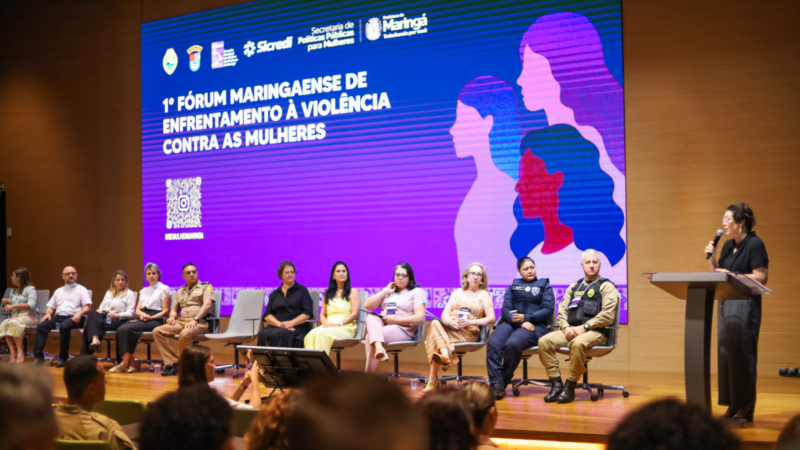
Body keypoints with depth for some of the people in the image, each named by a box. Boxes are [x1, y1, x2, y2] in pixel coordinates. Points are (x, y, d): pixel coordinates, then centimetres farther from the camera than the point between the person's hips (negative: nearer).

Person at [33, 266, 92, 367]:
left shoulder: (81, 290, 12)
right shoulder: (58, 291, 28)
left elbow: (88, 307, 0)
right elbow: (51, 307, 25)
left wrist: (79, 313, -20)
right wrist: (48, 313, 1)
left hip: (73, 318, -5)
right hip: (58, 317, 5)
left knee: (64, 326, -38)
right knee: (41, 326, -22)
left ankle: (63, 357, -29)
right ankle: (38, 356, -25)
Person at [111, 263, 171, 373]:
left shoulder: (163, 289, 5)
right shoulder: (143, 291, 25)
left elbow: (165, 311, -2)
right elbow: (137, 310, 17)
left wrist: (150, 317, -14)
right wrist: (142, 314, -6)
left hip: (156, 321, -6)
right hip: (143, 319, 6)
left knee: (128, 329, -30)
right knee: (121, 329, -25)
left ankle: (126, 362, -25)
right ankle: (132, 362, -25)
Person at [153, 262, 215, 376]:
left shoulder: (206, 287, 8)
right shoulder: (181, 291, 27)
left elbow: (207, 305, -8)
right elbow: (174, 309, 29)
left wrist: (195, 319, -22)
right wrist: (172, 317, 3)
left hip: (200, 322, -6)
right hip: (181, 321, 6)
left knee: (184, 334, -38)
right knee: (157, 331, -15)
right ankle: (172, 363, -18)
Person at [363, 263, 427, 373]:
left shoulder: (417, 292, 9)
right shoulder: (388, 291, 26)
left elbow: (420, 317, -7)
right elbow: (367, 305, 16)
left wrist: (394, 320, -10)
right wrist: (385, 292, 10)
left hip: (403, 329, -5)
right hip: (382, 325, 5)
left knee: (370, 336, -29)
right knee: (371, 317, -29)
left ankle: (369, 375, -29)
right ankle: (378, 347, -52)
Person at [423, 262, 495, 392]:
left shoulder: (484, 295, 12)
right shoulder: (457, 292, 23)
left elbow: (491, 318, -2)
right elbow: (444, 314, 10)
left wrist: (470, 322, -18)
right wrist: (451, 322, -15)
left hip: (469, 333, -4)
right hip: (449, 328, 4)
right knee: (435, 324, -33)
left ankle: (433, 379, -38)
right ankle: (445, 354, -54)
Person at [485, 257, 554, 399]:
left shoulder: (544, 285, 19)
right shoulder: (513, 286, 24)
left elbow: (548, 310, 5)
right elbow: (505, 309, 10)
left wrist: (526, 317, -8)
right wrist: (521, 323, -9)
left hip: (535, 325, -3)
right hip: (512, 323, 3)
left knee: (513, 344, -36)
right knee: (493, 343, -31)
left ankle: (504, 381, -21)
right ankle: (496, 384, -36)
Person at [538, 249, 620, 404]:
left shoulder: (606, 286, 6)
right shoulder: (574, 286, 24)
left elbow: (608, 315, -7)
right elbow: (562, 310, 17)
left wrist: (584, 327, -14)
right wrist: (565, 327, -4)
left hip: (595, 332, -5)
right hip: (570, 331, 5)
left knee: (578, 343, -38)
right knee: (544, 341, -20)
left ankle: (570, 387, -24)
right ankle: (556, 384, -17)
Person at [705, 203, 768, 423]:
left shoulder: (755, 244, -8)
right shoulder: (728, 246, 15)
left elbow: (761, 277, -15)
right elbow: (716, 275, 18)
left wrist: (733, 275, -19)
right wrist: (711, 258, 3)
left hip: (745, 304, -8)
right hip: (725, 303, 8)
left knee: (740, 353, -6)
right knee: (725, 353, 7)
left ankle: (746, 407, 1)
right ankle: (732, 405, 13)